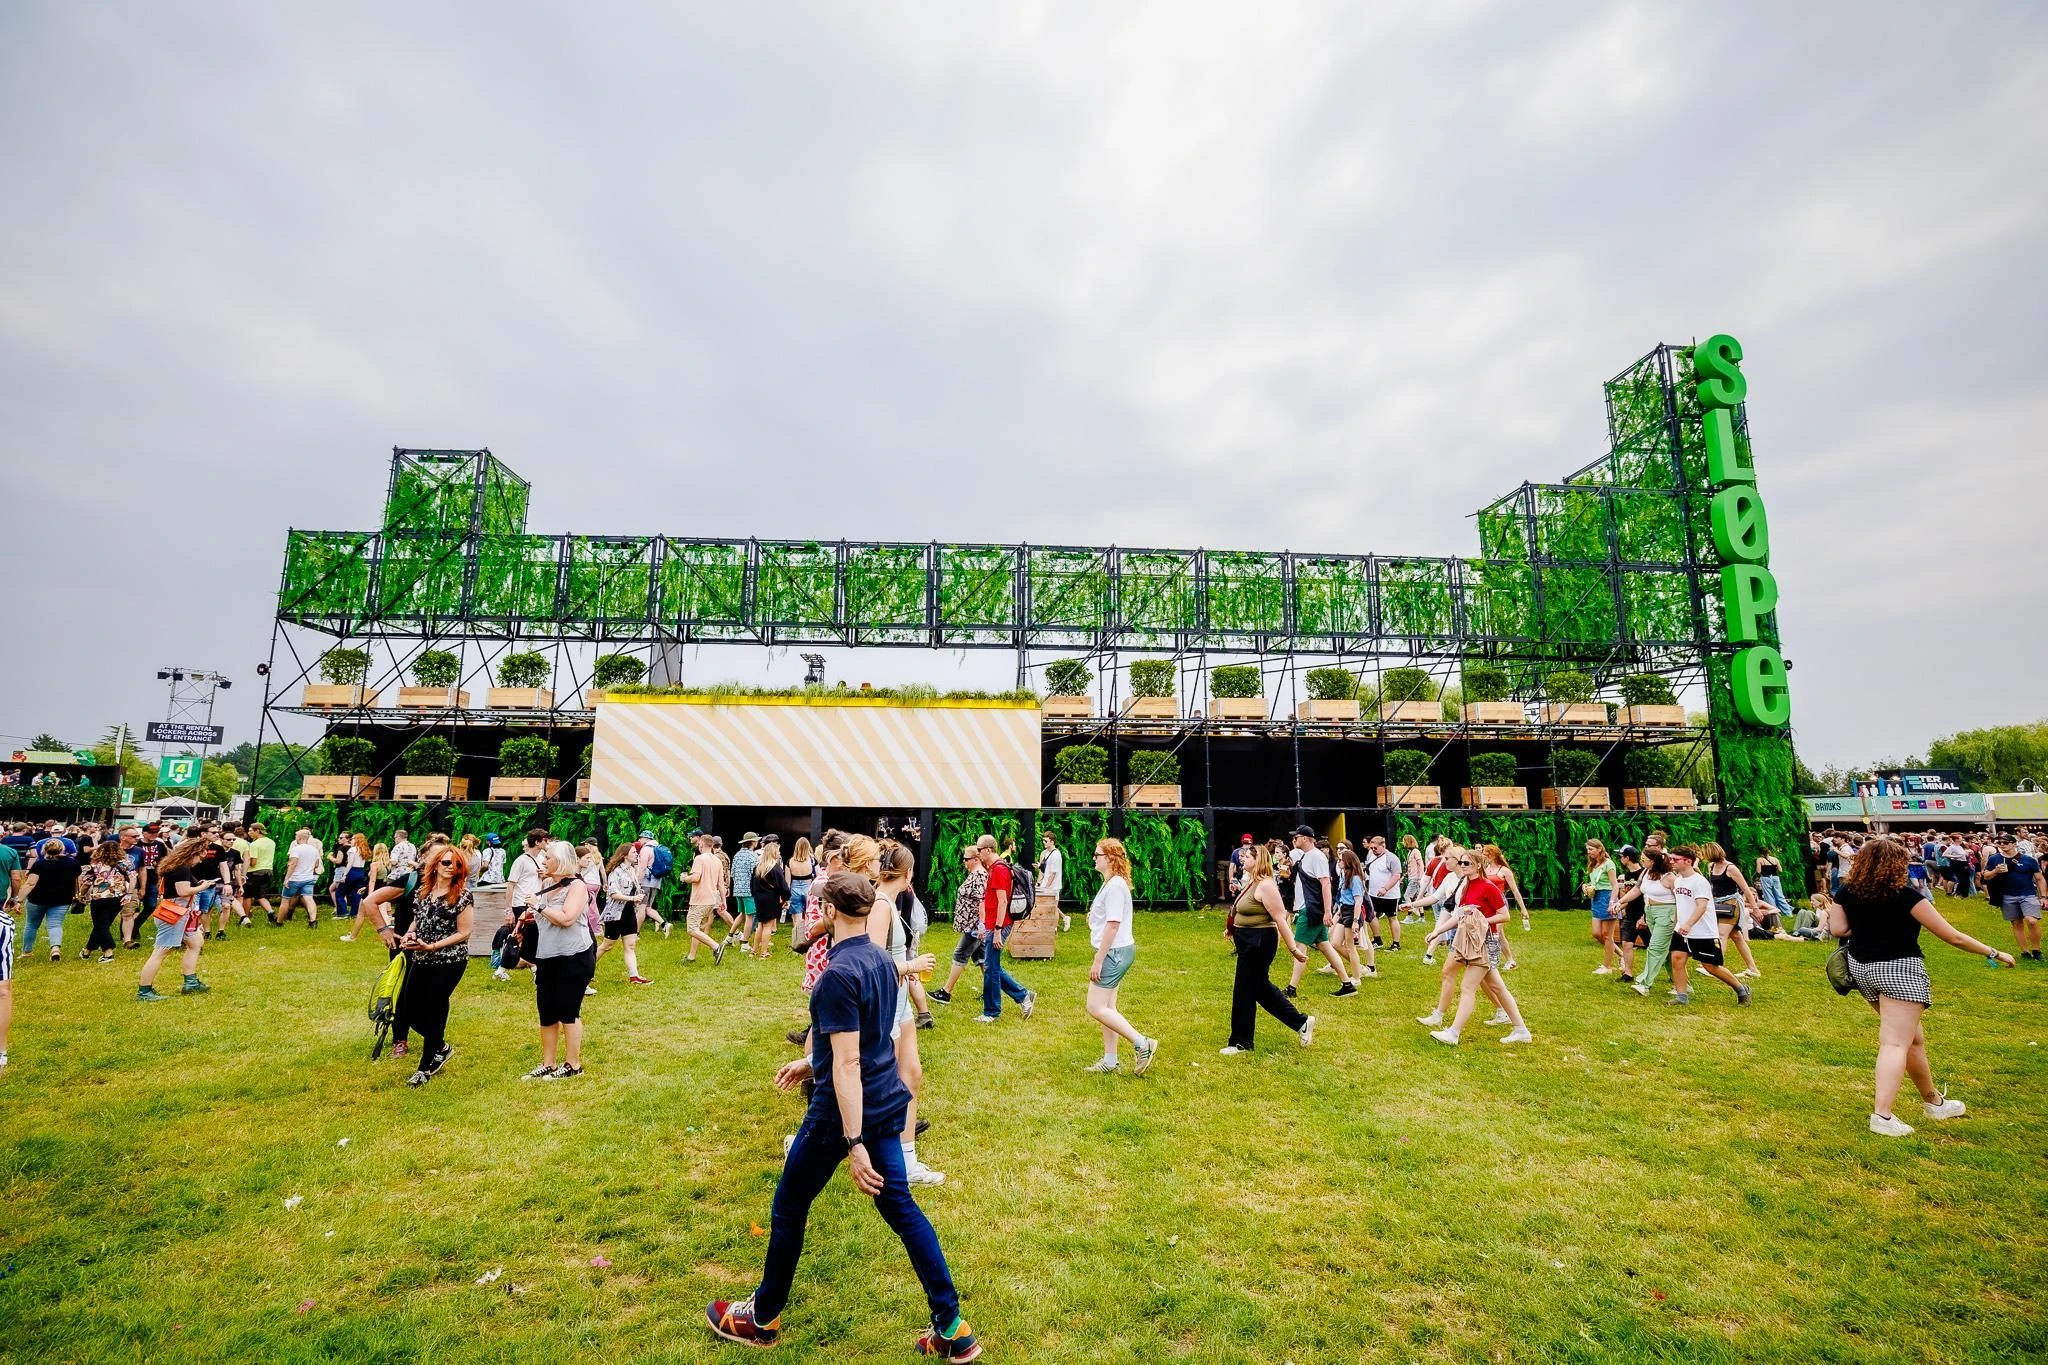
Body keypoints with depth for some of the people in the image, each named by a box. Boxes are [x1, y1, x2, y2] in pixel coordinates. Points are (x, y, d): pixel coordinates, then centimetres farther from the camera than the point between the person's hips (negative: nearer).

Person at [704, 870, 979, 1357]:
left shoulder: (839, 974, -24)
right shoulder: (882, 960, 2)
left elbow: (848, 1063, -26)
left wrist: (855, 1144, -24)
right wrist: (813, 1063, 25)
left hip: (845, 1112, -7)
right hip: (887, 1103, 8)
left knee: (788, 1209, 17)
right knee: (900, 1207, 16)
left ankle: (763, 1319, 39)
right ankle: (953, 1330, 20)